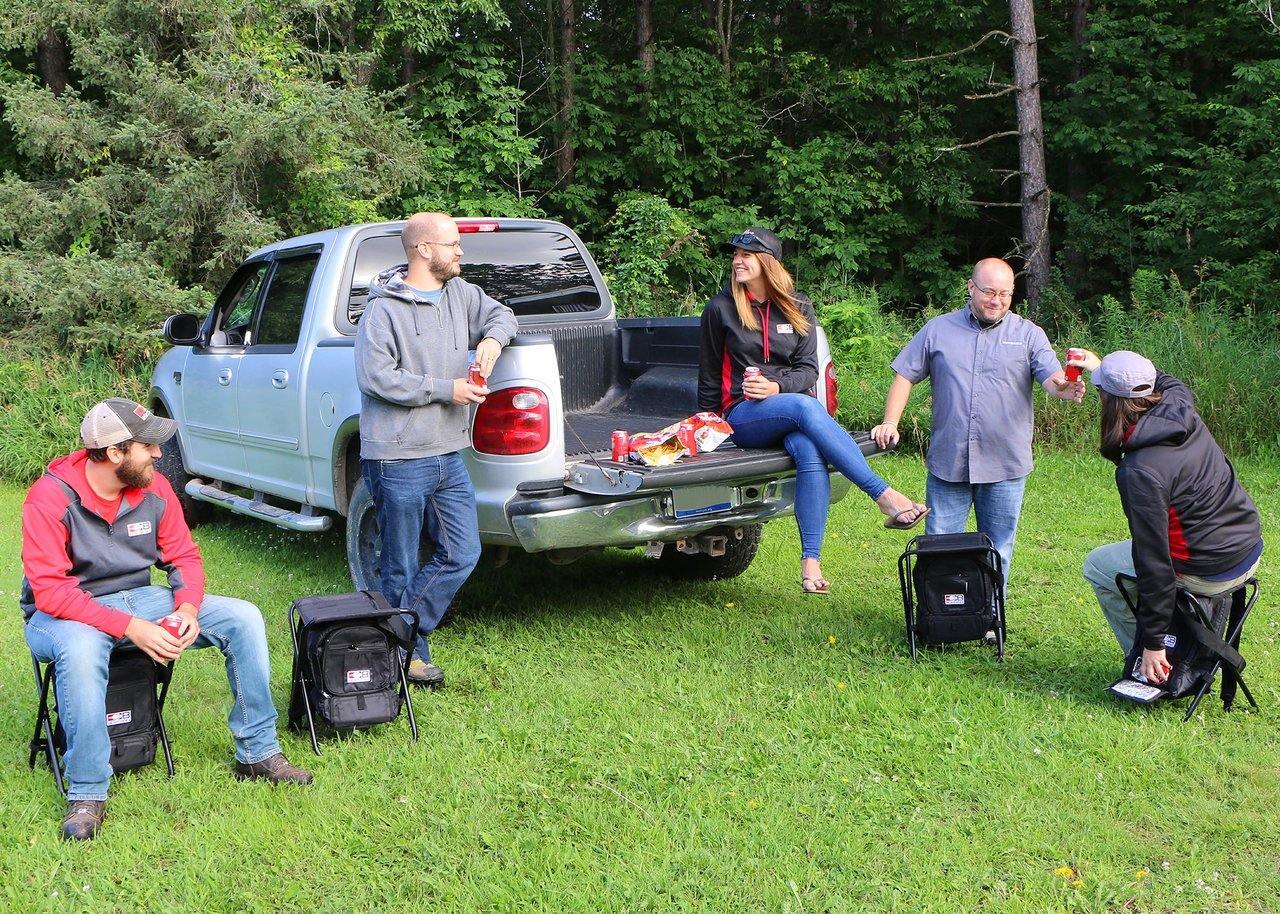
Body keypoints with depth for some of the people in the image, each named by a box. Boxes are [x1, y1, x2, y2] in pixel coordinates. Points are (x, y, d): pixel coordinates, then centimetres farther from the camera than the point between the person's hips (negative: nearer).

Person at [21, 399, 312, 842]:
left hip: (139, 598, 5)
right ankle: (86, 794, -27)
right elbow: (49, 591, -24)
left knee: (243, 618, -11)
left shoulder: (154, 488, -5)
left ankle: (257, 752, -2)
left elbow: (185, 557, 2)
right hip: (63, 614, -5)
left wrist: (188, 608, -19)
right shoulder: (51, 497, -20)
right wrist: (129, 627, -32)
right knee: (81, 648, -42)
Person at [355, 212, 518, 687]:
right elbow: (375, 376, -18)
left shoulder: (460, 293, 9)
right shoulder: (384, 309, -11)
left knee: (463, 554, 8)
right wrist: (445, 389, -17)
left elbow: (501, 314, 24)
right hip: (398, 460, -7)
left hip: (448, 456, 7)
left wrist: (493, 337, 0)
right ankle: (411, 653, 20)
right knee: (402, 570, 4)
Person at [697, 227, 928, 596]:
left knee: (810, 452, -35)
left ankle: (811, 561, -35)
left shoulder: (798, 308, 11)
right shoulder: (720, 309, 5)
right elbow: (710, 375, 10)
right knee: (805, 407, -36)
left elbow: (808, 370, 5)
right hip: (743, 414, -2)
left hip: (793, 406, 2)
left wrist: (776, 386, -14)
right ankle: (885, 496, -37)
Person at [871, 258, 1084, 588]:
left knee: (997, 555, 9)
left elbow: (1051, 378, -9)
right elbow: (905, 376, 8)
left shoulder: (1028, 334, 5)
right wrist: (890, 423, -5)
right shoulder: (938, 330, 7)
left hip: (1005, 466, 0)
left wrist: (1064, 388, -32)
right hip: (947, 463, 0)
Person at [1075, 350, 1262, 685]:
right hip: (1251, 553, 8)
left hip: (1209, 574, -8)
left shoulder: (1139, 472, -27)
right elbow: (1169, 382, 22)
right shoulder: (1181, 406, -7)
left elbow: (1153, 560, -25)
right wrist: (1101, 365, 30)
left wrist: (1153, 642, -18)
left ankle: (1149, 669, 16)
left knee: (1097, 565, 12)